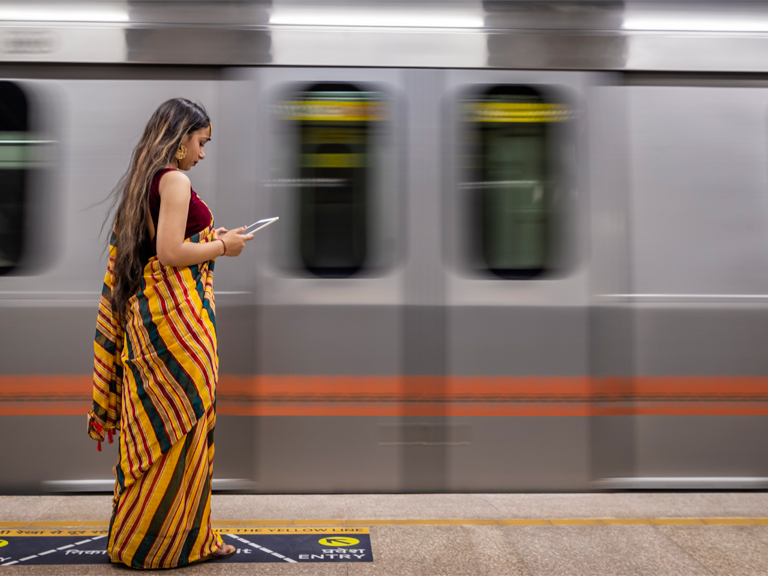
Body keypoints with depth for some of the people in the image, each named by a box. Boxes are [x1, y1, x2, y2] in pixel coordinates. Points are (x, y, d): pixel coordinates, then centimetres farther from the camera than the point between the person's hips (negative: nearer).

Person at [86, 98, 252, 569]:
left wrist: (211, 239, 16)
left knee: (154, 424, 14)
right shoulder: (175, 181, -12)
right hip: (179, 313, -9)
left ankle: (138, 535, 25)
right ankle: (175, 540, 13)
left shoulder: (142, 180, 16)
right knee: (184, 423, 0)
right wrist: (222, 246, -7)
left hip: (147, 309, 10)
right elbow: (170, 253, -20)